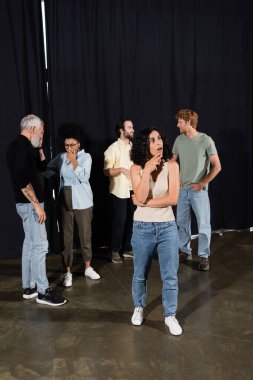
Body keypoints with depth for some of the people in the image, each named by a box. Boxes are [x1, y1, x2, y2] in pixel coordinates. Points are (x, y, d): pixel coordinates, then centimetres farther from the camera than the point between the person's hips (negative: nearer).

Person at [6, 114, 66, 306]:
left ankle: (29, 287, 22)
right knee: (40, 245, -6)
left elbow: (42, 166, 22)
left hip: (27, 203, 11)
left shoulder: (22, 146, 14)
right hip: (29, 204, -11)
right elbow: (22, 180, -26)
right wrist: (37, 205, -24)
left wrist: (39, 147, 11)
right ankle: (43, 291, 3)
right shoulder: (20, 146, -17)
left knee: (30, 243, 14)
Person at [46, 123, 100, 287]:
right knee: (67, 237, 5)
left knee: (85, 235, 9)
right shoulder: (61, 157, 2)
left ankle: (88, 268, 27)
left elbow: (84, 177, -15)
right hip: (65, 202, 2)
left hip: (83, 202, -2)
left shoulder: (86, 157, -5)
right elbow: (49, 169, 5)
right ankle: (68, 272, 16)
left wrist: (74, 162, -16)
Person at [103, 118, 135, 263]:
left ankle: (127, 249, 23)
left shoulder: (133, 146, 11)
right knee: (120, 221, 0)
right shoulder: (113, 148, -7)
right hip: (120, 191, -5)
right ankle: (115, 251, 14)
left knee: (131, 221, 10)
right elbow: (107, 171, -12)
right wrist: (121, 169, -24)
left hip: (133, 190, 5)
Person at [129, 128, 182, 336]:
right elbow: (140, 198, -18)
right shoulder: (136, 169, -5)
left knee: (170, 276, 7)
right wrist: (147, 171, -22)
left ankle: (170, 315, 25)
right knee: (140, 274, 16)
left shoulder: (171, 166, -7)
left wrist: (145, 203, -14)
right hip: (143, 227, 1)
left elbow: (173, 199, -15)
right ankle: (139, 308, 40)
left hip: (167, 227, 0)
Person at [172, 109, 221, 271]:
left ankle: (204, 256, 15)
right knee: (182, 222, 12)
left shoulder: (206, 140, -9)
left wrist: (202, 183, -9)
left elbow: (217, 167, -8)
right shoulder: (179, 140, 4)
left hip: (199, 190, -4)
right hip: (182, 189, 5)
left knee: (204, 224, 0)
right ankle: (185, 251, 28)